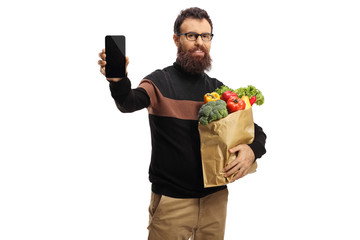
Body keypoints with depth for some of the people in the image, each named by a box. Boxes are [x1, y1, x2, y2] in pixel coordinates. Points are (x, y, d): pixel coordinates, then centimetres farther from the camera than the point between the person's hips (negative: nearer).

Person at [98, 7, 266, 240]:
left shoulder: (218, 89, 6)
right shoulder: (161, 81, -6)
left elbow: (257, 131, 10)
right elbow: (129, 102, -27)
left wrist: (252, 150, -12)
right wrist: (118, 81, -49)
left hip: (215, 197, 4)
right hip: (171, 200, -4)